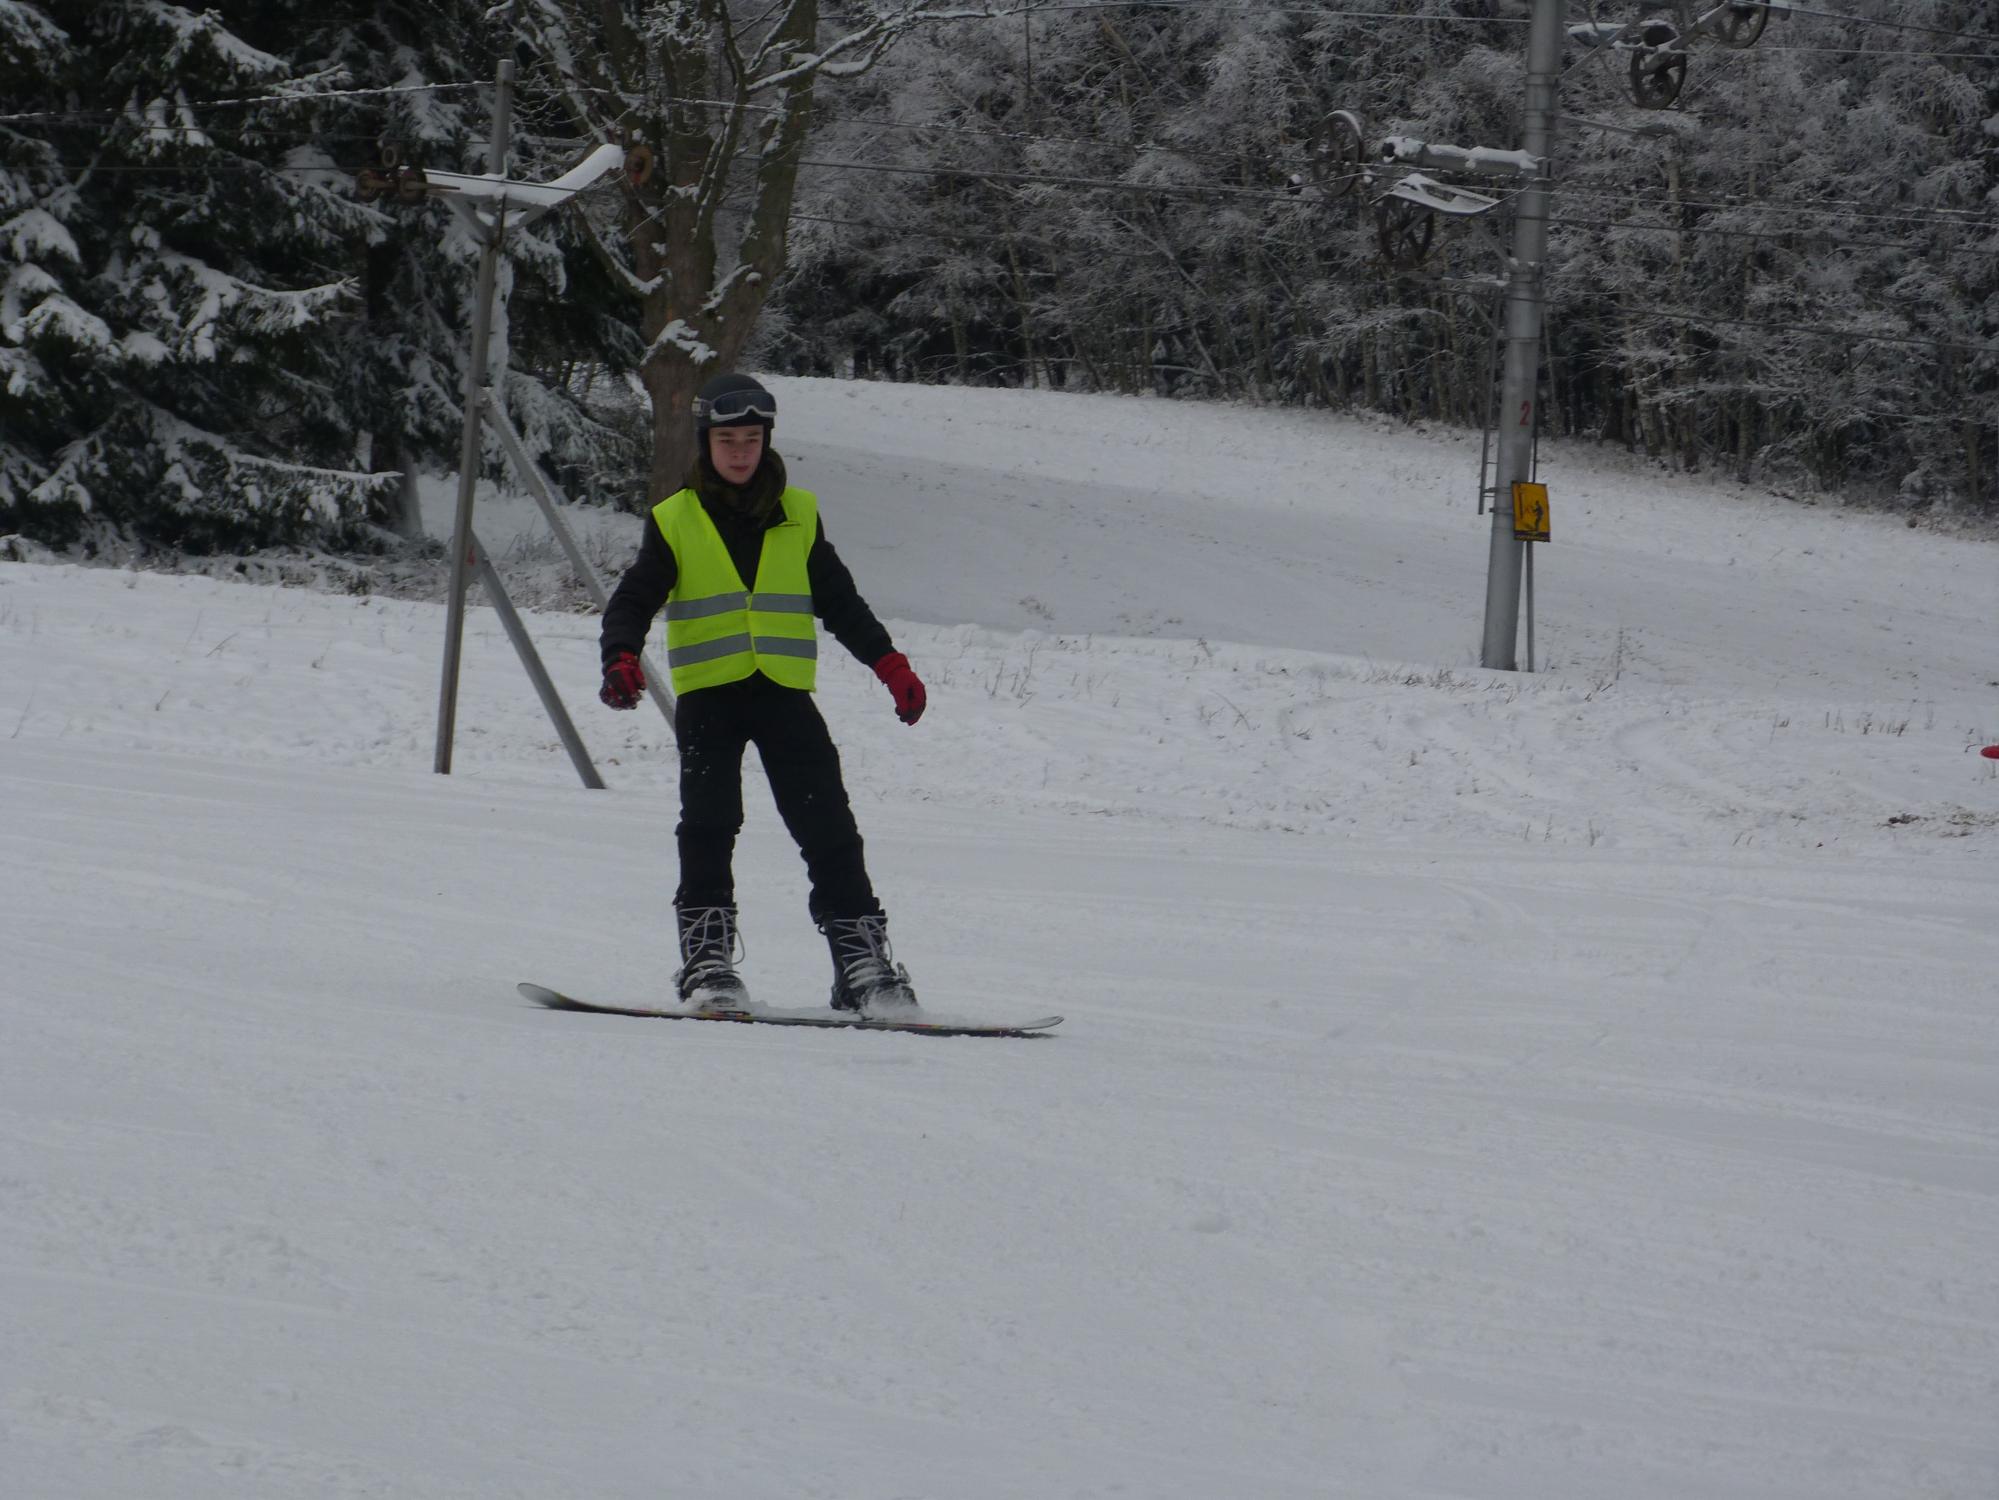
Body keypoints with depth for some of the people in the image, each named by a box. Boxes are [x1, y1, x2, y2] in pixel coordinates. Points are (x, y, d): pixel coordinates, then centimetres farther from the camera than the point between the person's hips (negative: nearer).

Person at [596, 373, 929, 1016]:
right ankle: (707, 959, -12)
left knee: (826, 826, -5)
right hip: (709, 694, -1)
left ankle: (862, 960, -3)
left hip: (784, 692, 1)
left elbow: (839, 601, 20)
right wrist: (622, 657, -18)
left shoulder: (798, 515, 12)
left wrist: (889, 663, 13)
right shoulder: (675, 521, 6)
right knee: (709, 824, -14)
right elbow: (635, 599, 1)